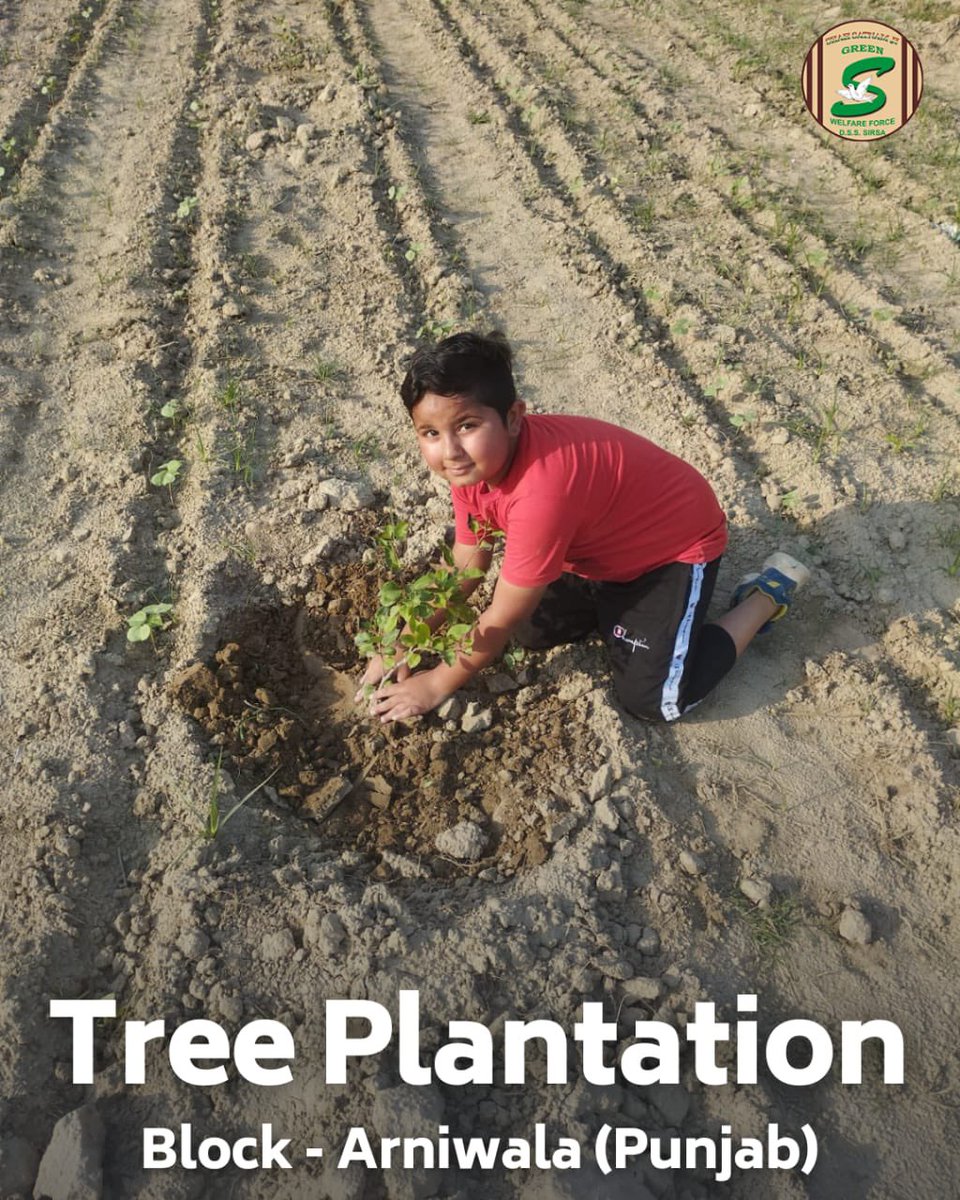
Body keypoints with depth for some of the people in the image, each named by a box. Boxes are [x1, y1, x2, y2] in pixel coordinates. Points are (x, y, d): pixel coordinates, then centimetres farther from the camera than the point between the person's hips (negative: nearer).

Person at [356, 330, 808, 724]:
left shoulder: (541, 492, -41)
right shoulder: (473, 462, -15)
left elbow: (501, 620, -30)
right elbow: (465, 568, -4)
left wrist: (436, 685, -17)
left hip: (679, 542, -7)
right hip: (605, 544, 8)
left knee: (652, 699, -10)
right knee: (534, 632, 2)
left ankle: (767, 593, 7)